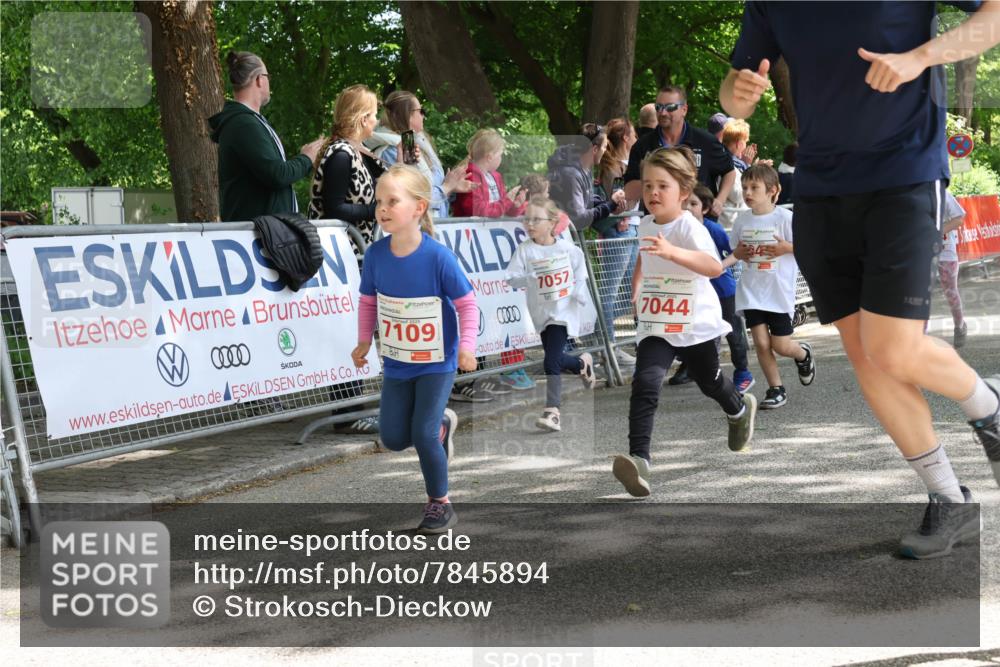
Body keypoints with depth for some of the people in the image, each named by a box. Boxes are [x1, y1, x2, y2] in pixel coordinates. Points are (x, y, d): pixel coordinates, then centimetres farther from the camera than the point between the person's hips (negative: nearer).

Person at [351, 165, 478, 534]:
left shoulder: (438, 257, -23)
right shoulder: (375, 254, -12)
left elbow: (466, 303, -13)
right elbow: (368, 300, 5)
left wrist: (466, 347, -20)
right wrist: (364, 341, 2)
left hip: (436, 362, -4)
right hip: (396, 362, 4)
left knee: (423, 435, -9)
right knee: (394, 438, 7)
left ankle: (440, 503, 13)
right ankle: (441, 424, 39)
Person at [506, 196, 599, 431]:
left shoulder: (567, 249, -6)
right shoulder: (525, 250, -7)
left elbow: (580, 272, 9)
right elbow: (512, 279, -14)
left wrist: (581, 294, 0)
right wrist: (533, 276, -25)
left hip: (564, 312, -3)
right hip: (541, 313, 3)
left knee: (551, 361, -13)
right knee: (556, 358, 13)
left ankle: (552, 411, 0)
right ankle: (582, 364, 39)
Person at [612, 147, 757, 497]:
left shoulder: (689, 227, -19)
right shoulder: (645, 225, 1)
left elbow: (715, 266, -37)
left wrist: (671, 251, -48)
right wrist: (635, 290, 21)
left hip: (696, 322, -3)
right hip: (655, 324, 4)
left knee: (709, 382, 19)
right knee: (645, 383, -20)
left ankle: (740, 408, 55)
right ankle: (639, 460, -29)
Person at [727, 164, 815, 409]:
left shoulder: (784, 217, -10)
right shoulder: (742, 220, 4)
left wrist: (786, 248, -21)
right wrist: (725, 262, -3)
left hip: (779, 290, -4)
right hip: (751, 291, 4)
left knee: (781, 345, 1)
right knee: (761, 342, -3)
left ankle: (803, 354, 36)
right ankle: (776, 389, 11)